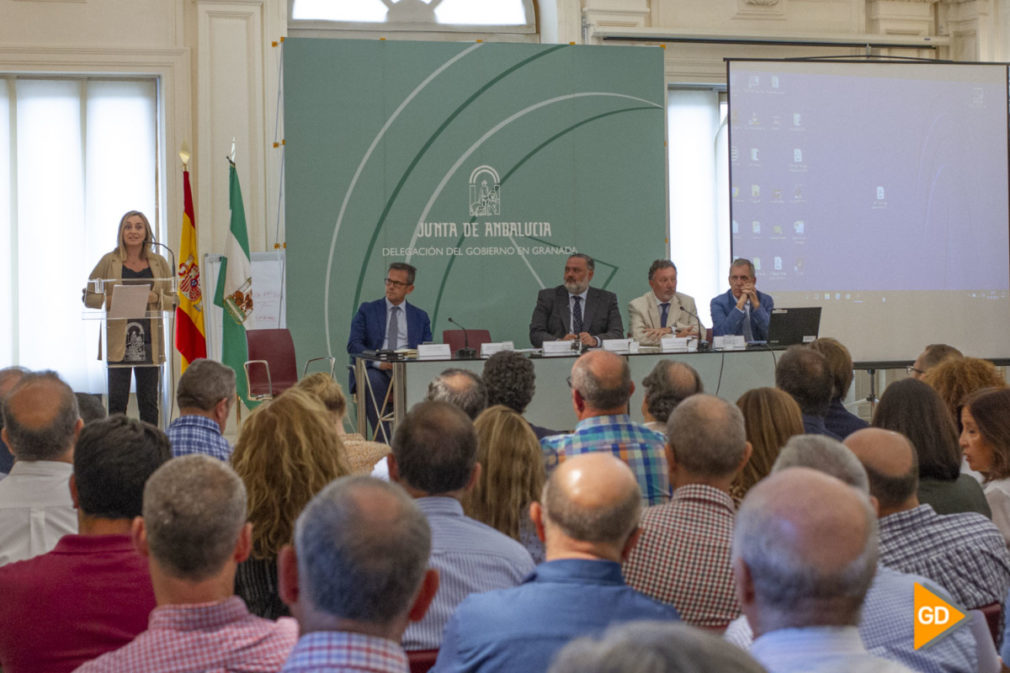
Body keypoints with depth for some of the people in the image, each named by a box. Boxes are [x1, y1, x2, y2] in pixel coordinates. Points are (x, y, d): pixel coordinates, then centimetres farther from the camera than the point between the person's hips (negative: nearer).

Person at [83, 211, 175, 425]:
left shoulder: (159, 263, 10)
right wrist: (109, 300, -14)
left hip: (150, 340, 2)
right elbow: (88, 297, 5)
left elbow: (173, 299, 12)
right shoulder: (109, 261, 4)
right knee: (117, 400, -5)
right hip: (118, 340, -2)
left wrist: (156, 298, -9)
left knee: (149, 401, 5)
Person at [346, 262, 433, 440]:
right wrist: (377, 361, -17)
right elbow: (353, 344, 3)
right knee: (373, 381, -37)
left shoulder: (420, 317, 20)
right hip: (375, 370, -1)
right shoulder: (367, 310, 14)